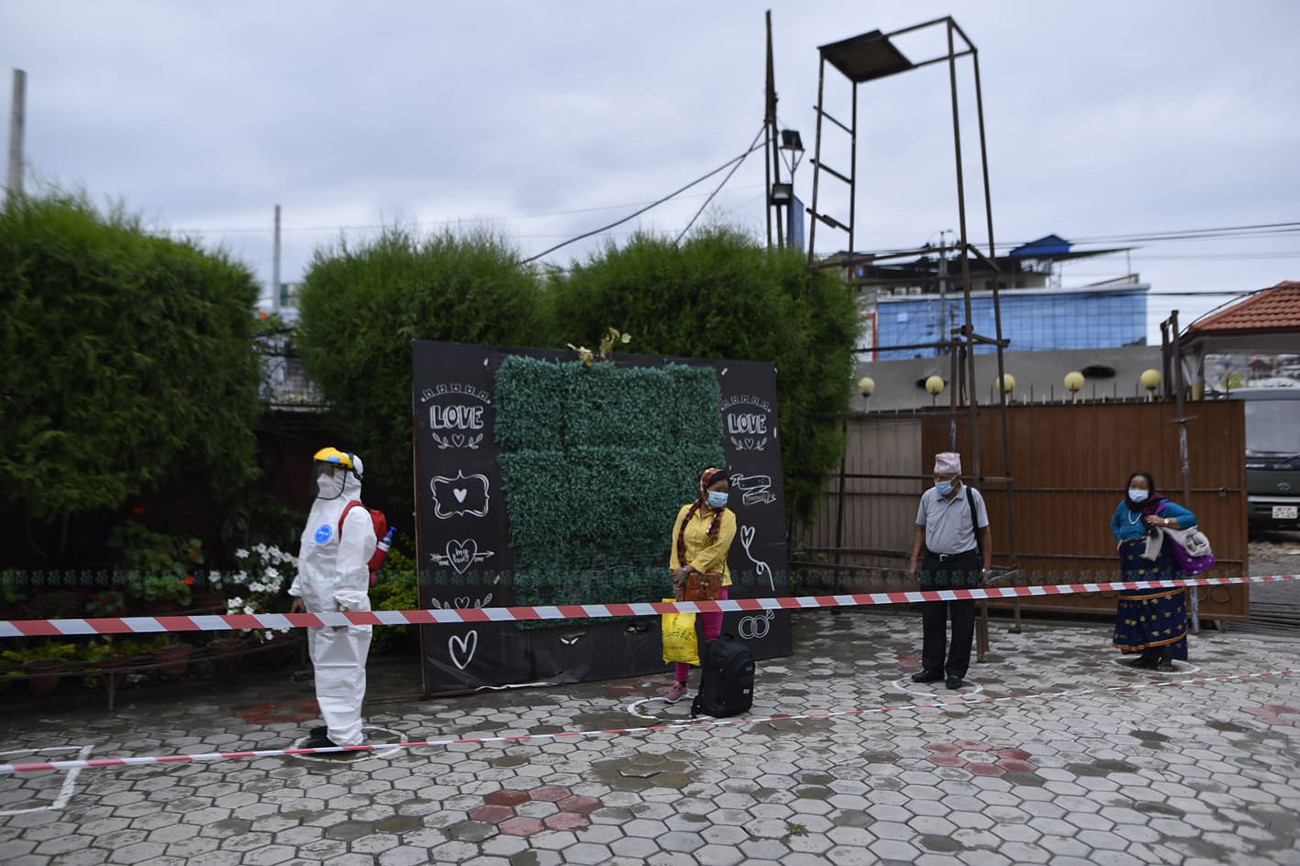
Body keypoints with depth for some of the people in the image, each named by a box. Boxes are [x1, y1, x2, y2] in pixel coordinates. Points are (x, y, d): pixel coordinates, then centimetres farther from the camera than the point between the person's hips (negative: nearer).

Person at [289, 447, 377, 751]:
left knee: (339, 670, -7)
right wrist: (299, 592, 20)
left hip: (342, 611, -10)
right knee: (326, 666, 18)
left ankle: (344, 736, -2)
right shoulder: (320, 508, 16)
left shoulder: (354, 516, -15)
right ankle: (339, 723, 31)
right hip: (318, 607, 10)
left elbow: (352, 563, -20)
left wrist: (345, 603, -23)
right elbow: (308, 557, 22)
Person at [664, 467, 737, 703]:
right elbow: (677, 545, 1)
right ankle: (680, 684, 21)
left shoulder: (727, 517, -4)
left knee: (712, 636, 5)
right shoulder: (686, 512, 4)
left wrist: (689, 570, -18)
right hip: (686, 582, 3)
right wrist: (678, 576, -9)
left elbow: (717, 550, -14)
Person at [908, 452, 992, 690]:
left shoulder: (972, 497, -6)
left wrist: (986, 566, -2)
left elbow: (984, 532, 1)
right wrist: (915, 560, 7)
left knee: (962, 621, 2)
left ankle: (956, 671, 13)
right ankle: (932, 668, 20)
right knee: (931, 618, 8)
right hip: (934, 563, 3)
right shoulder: (928, 496, 2)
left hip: (964, 565, -3)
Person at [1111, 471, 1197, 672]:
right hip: (1133, 573, 5)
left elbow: (1191, 518, -9)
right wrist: (1119, 541, 13)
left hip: (1160, 572, -5)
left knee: (1164, 612, -7)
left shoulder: (1162, 506, -6)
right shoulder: (1124, 507, 9)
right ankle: (1149, 655, 20)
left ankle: (1166, 657, -2)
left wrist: (1164, 521, -19)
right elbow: (1114, 524, 30)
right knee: (1138, 613, 8)